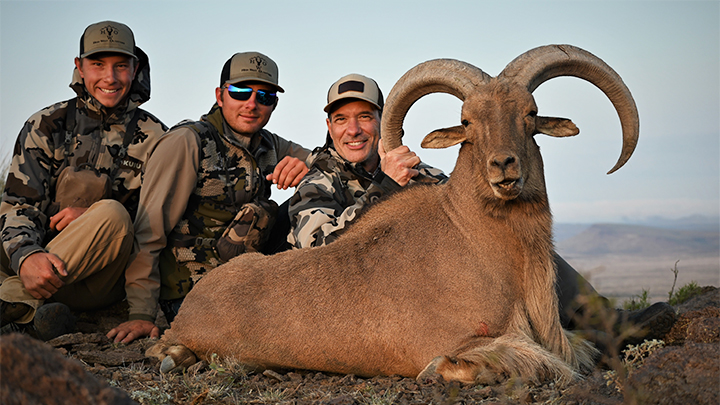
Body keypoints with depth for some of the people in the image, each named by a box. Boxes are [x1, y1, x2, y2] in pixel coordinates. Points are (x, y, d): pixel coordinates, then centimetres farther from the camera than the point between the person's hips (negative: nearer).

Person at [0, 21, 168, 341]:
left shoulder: (153, 137, 7)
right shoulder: (47, 125, 8)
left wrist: (95, 218, -16)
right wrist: (26, 256, -24)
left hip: (101, 283, -1)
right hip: (42, 260, 1)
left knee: (112, 213, -33)